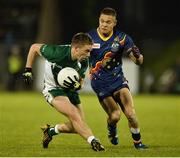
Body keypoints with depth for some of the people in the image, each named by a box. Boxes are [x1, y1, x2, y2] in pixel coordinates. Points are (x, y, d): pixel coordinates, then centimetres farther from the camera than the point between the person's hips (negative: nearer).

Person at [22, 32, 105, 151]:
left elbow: (81, 82, 2)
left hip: (70, 89, 6)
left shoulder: (83, 62, -13)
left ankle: (50, 131, 26)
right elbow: (34, 47, -14)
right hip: (53, 88, -6)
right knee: (74, 114, -29)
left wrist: (77, 85, -24)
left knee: (77, 126, 3)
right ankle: (93, 141, -31)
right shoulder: (57, 53, -29)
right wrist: (28, 70, -10)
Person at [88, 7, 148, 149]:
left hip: (118, 78, 1)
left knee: (130, 113, -14)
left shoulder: (122, 38, -7)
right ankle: (112, 129, 24)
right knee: (115, 115, -12)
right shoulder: (90, 37, -8)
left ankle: (137, 142, 7)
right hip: (100, 83, -1)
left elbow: (139, 61, -9)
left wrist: (137, 55, -31)